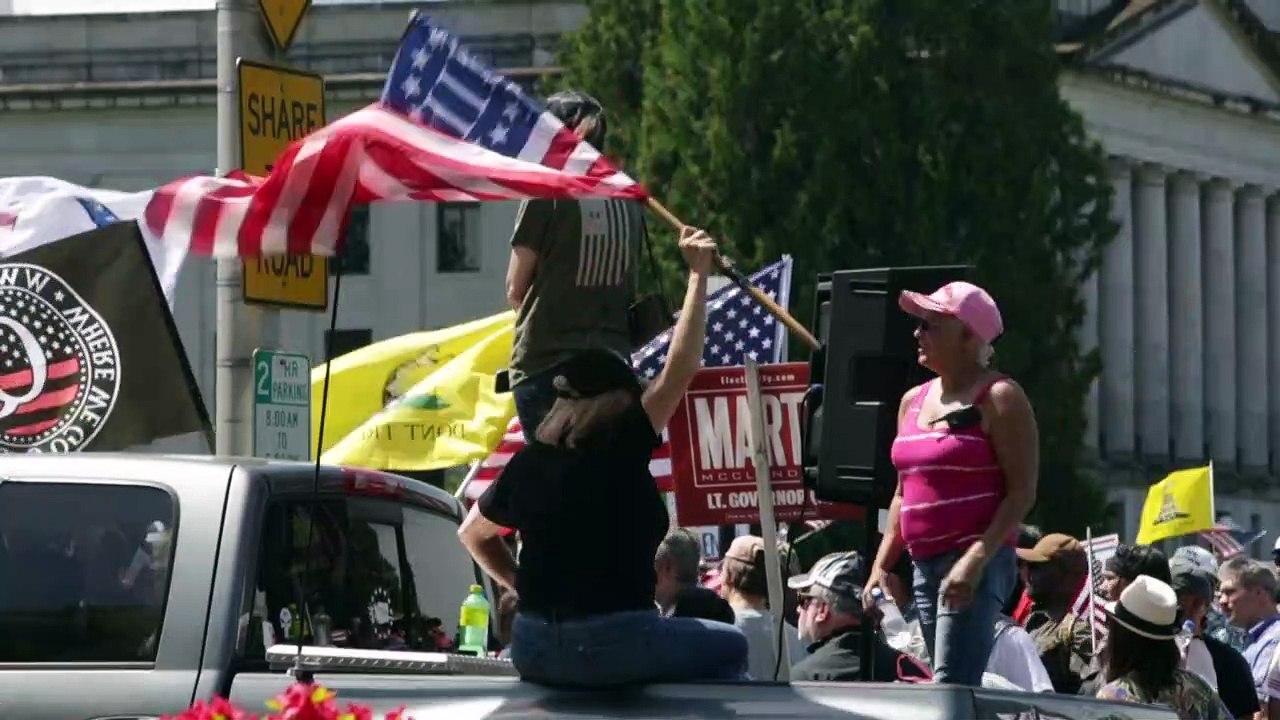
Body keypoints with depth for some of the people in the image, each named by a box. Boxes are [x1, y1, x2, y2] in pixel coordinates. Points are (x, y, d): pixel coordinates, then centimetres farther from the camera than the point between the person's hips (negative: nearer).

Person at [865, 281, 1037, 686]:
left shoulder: (998, 399, -5)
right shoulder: (913, 401, 18)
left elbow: (1022, 492, -11)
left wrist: (976, 561, -22)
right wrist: (881, 565, 16)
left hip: (975, 565, -8)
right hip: (926, 567, 8)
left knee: (951, 687, -20)